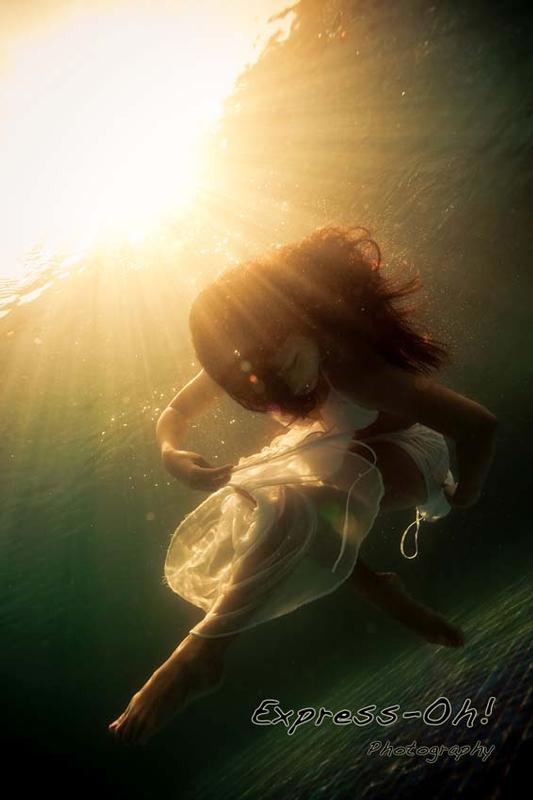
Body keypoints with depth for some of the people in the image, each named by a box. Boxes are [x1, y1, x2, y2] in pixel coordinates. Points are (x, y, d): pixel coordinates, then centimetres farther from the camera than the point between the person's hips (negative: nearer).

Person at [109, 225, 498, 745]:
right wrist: (171, 455, -28)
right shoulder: (245, 359, -16)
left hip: (405, 454, -7)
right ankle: (380, 592, 0)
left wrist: (461, 498, -17)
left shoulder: (350, 369, -37)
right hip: (337, 450, 8)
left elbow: (479, 424, -36)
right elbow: (173, 416, -5)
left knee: (294, 504, -35)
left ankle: (204, 650, -28)